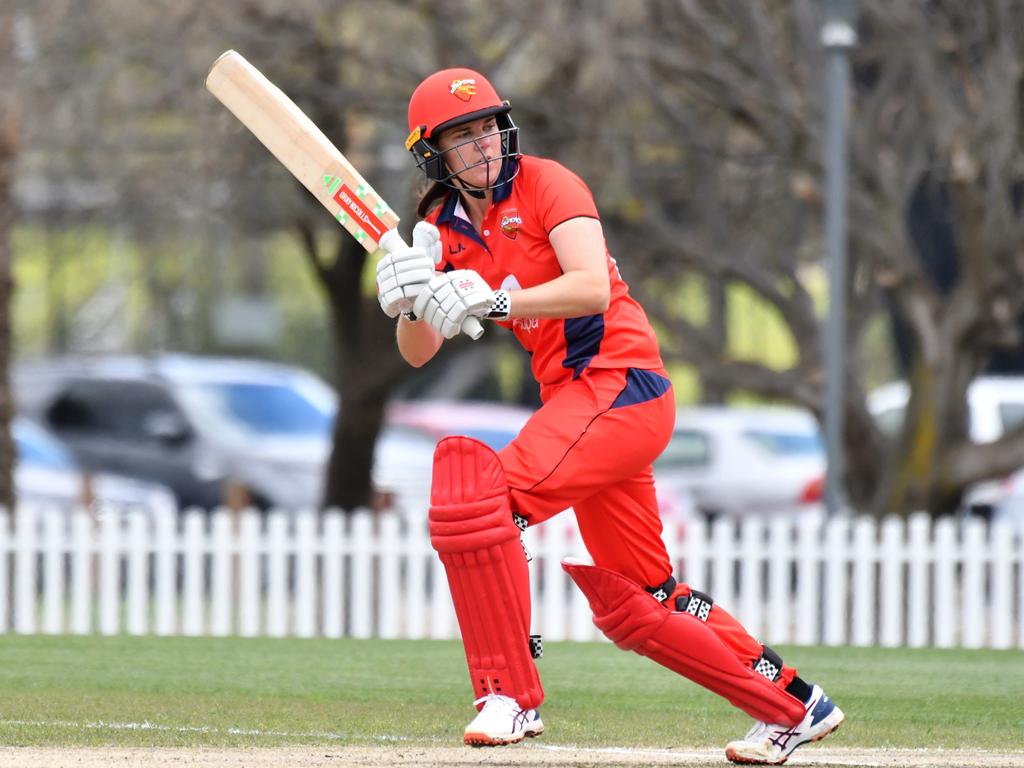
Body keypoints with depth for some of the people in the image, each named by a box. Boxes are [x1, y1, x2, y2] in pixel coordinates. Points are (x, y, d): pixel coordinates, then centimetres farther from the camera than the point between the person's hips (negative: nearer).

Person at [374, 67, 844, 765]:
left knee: (475, 493, -24)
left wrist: (493, 302, -32)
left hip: (620, 384, -8)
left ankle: (510, 694, -18)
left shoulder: (545, 184, -7)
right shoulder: (443, 228, 12)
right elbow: (419, 353, 4)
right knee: (632, 604, 13)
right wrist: (409, 306, -18)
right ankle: (793, 705, 25)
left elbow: (592, 287, -23)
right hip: (574, 396, 8)